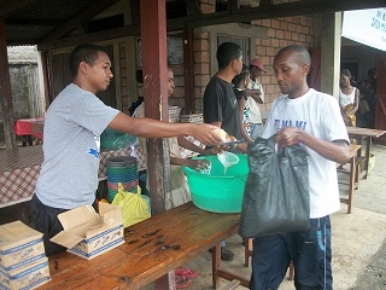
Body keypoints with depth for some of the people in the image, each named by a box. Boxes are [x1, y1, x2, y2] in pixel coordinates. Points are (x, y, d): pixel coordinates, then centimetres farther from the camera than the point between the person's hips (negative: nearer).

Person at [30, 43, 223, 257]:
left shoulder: (80, 100, 12)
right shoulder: (78, 99, -21)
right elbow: (135, 127, -27)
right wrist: (192, 129, -23)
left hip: (80, 203, 9)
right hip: (59, 208, -9)